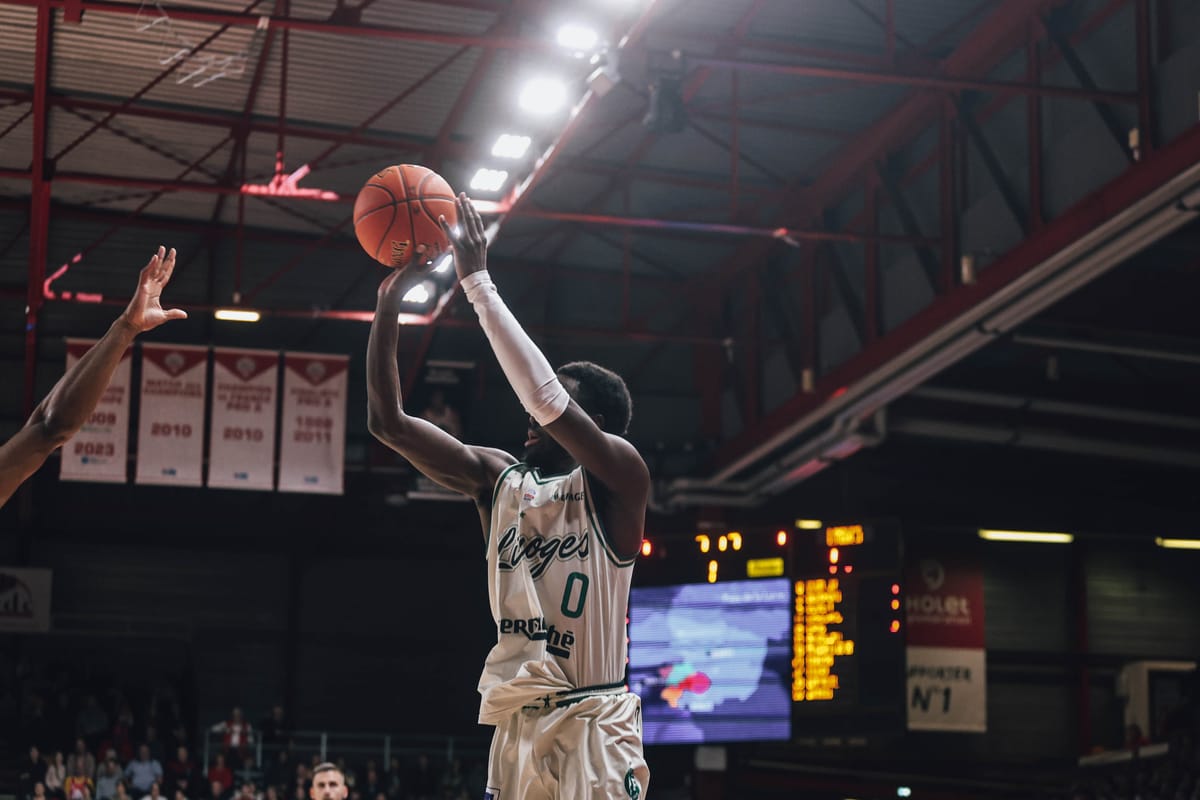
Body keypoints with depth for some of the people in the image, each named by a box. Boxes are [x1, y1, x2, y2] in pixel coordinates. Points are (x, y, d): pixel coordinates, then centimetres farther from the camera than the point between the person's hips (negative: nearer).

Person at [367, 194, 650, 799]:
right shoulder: (496, 479, 10)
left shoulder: (615, 483, -5)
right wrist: (389, 302, -5)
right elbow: (388, 422, 5)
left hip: (593, 729, -5)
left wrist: (477, 281, -20)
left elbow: (549, 400, -23)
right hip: (517, 728, 6)